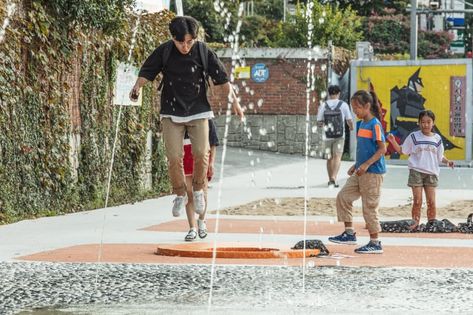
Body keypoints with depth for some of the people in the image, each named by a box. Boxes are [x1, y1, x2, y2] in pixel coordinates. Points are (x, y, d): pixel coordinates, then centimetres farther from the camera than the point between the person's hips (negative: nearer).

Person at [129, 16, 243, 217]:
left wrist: (234, 101, -1)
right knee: (174, 157, -8)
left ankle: (198, 190, 15)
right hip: (171, 113, 0)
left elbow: (222, 78, 0)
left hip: (198, 112, 0)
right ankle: (180, 195, 14)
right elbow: (147, 72, 0)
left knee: (201, 154, -12)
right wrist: (137, 86, -19)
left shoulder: (203, 52, -6)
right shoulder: (164, 52, -6)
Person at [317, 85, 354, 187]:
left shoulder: (323, 105, 0)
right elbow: (349, 120, 0)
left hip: (327, 136, 2)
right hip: (339, 136, -2)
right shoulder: (343, 105, -3)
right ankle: (333, 178, -24)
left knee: (329, 158, 14)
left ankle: (331, 179, 23)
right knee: (337, 156, -6)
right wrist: (351, 127, 22)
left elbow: (319, 123, 1)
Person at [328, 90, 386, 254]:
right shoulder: (361, 124, 13)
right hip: (361, 172, 9)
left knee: (369, 206, -4)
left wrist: (366, 164, -24)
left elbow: (382, 149, -18)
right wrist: (356, 165, 16)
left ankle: (375, 243, 4)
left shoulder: (375, 124, -13)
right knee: (343, 196, 7)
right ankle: (349, 233, 13)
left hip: (373, 172, -9)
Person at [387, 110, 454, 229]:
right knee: (417, 201, -4)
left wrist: (447, 161, -3)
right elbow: (402, 150, 6)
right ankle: (415, 223, 4)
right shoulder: (414, 137, 1)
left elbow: (440, 156, 16)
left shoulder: (437, 139, 8)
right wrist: (393, 141, -9)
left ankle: (432, 223, 8)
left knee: (431, 201, 0)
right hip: (416, 171, -2)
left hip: (431, 173, 2)